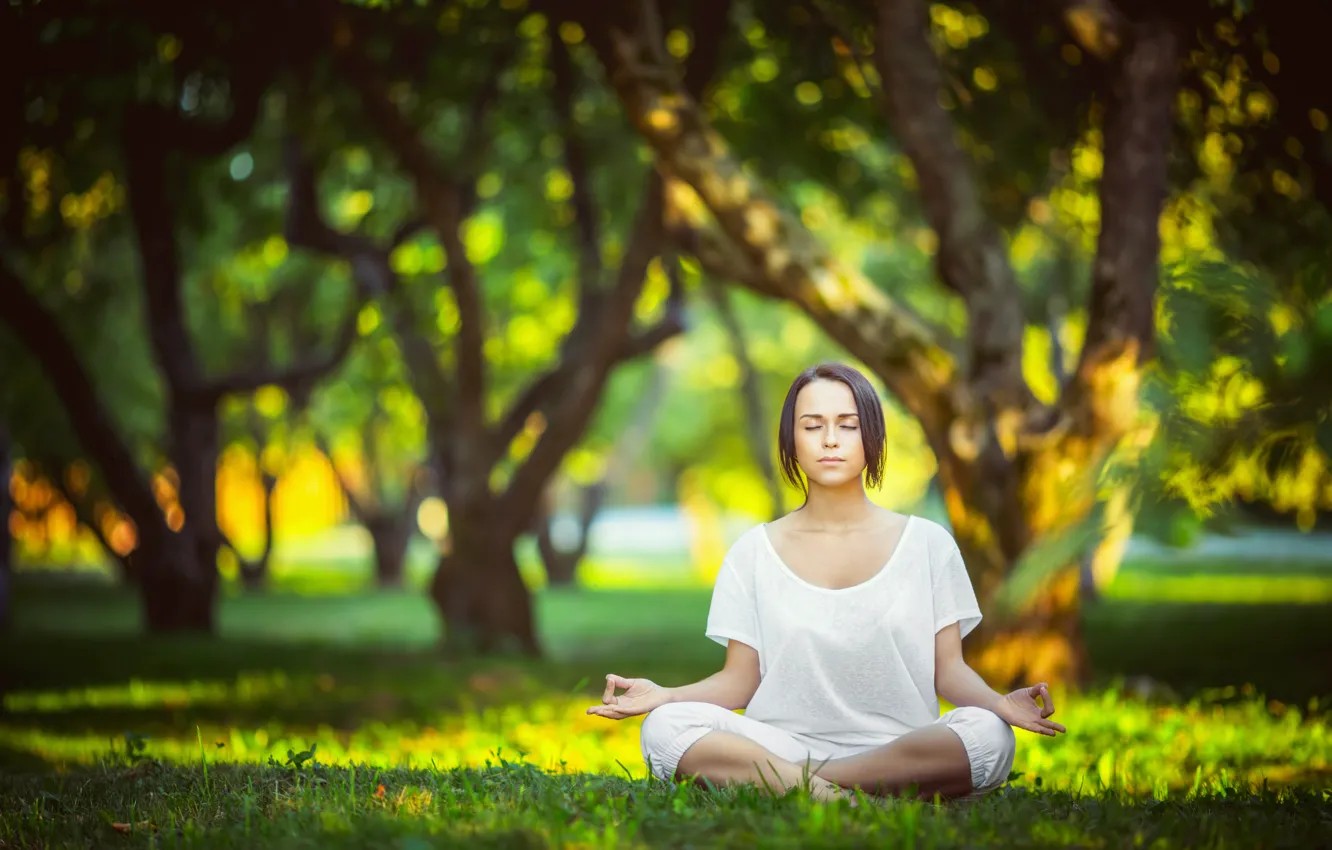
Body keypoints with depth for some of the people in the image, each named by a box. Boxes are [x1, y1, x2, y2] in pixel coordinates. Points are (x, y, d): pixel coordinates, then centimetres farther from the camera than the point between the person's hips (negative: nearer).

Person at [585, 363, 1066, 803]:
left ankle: (797, 786, -30)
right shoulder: (755, 553, 11)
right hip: (782, 744, 0)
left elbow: (949, 669, 5)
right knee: (666, 726, -27)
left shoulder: (927, 544, 10)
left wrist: (999, 703, -17)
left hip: (901, 752, 0)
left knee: (989, 736, -33)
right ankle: (825, 792, -36)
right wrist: (664, 694, -13)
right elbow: (739, 681, 7)